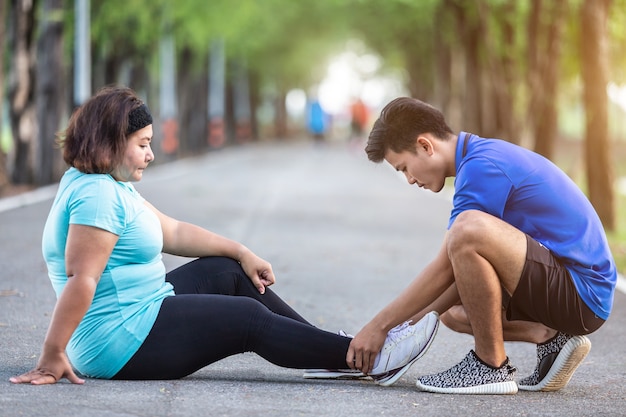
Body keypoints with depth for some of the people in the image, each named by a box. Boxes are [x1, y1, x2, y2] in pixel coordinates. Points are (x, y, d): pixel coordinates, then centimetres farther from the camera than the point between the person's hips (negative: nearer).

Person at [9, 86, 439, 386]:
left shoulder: (111, 186, 13)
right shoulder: (97, 196, -22)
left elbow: (173, 231, 17)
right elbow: (80, 280, -28)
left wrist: (242, 253, 14)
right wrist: (53, 358, -30)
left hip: (142, 310, 11)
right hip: (125, 342, -11)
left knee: (228, 273, 15)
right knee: (252, 321, -6)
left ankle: (329, 349, 18)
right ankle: (369, 357, 0)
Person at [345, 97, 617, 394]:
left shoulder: (482, 166, -15)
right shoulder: (485, 155, 16)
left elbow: (445, 269, -16)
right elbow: (468, 270, 18)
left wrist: (379, 325, -8)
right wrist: (412, 324, 12)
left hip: (582, 292, -11)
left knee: (469, 228, -30)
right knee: (453, 312, 22)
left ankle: (491, 366, -15)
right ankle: (551, 339, 3)